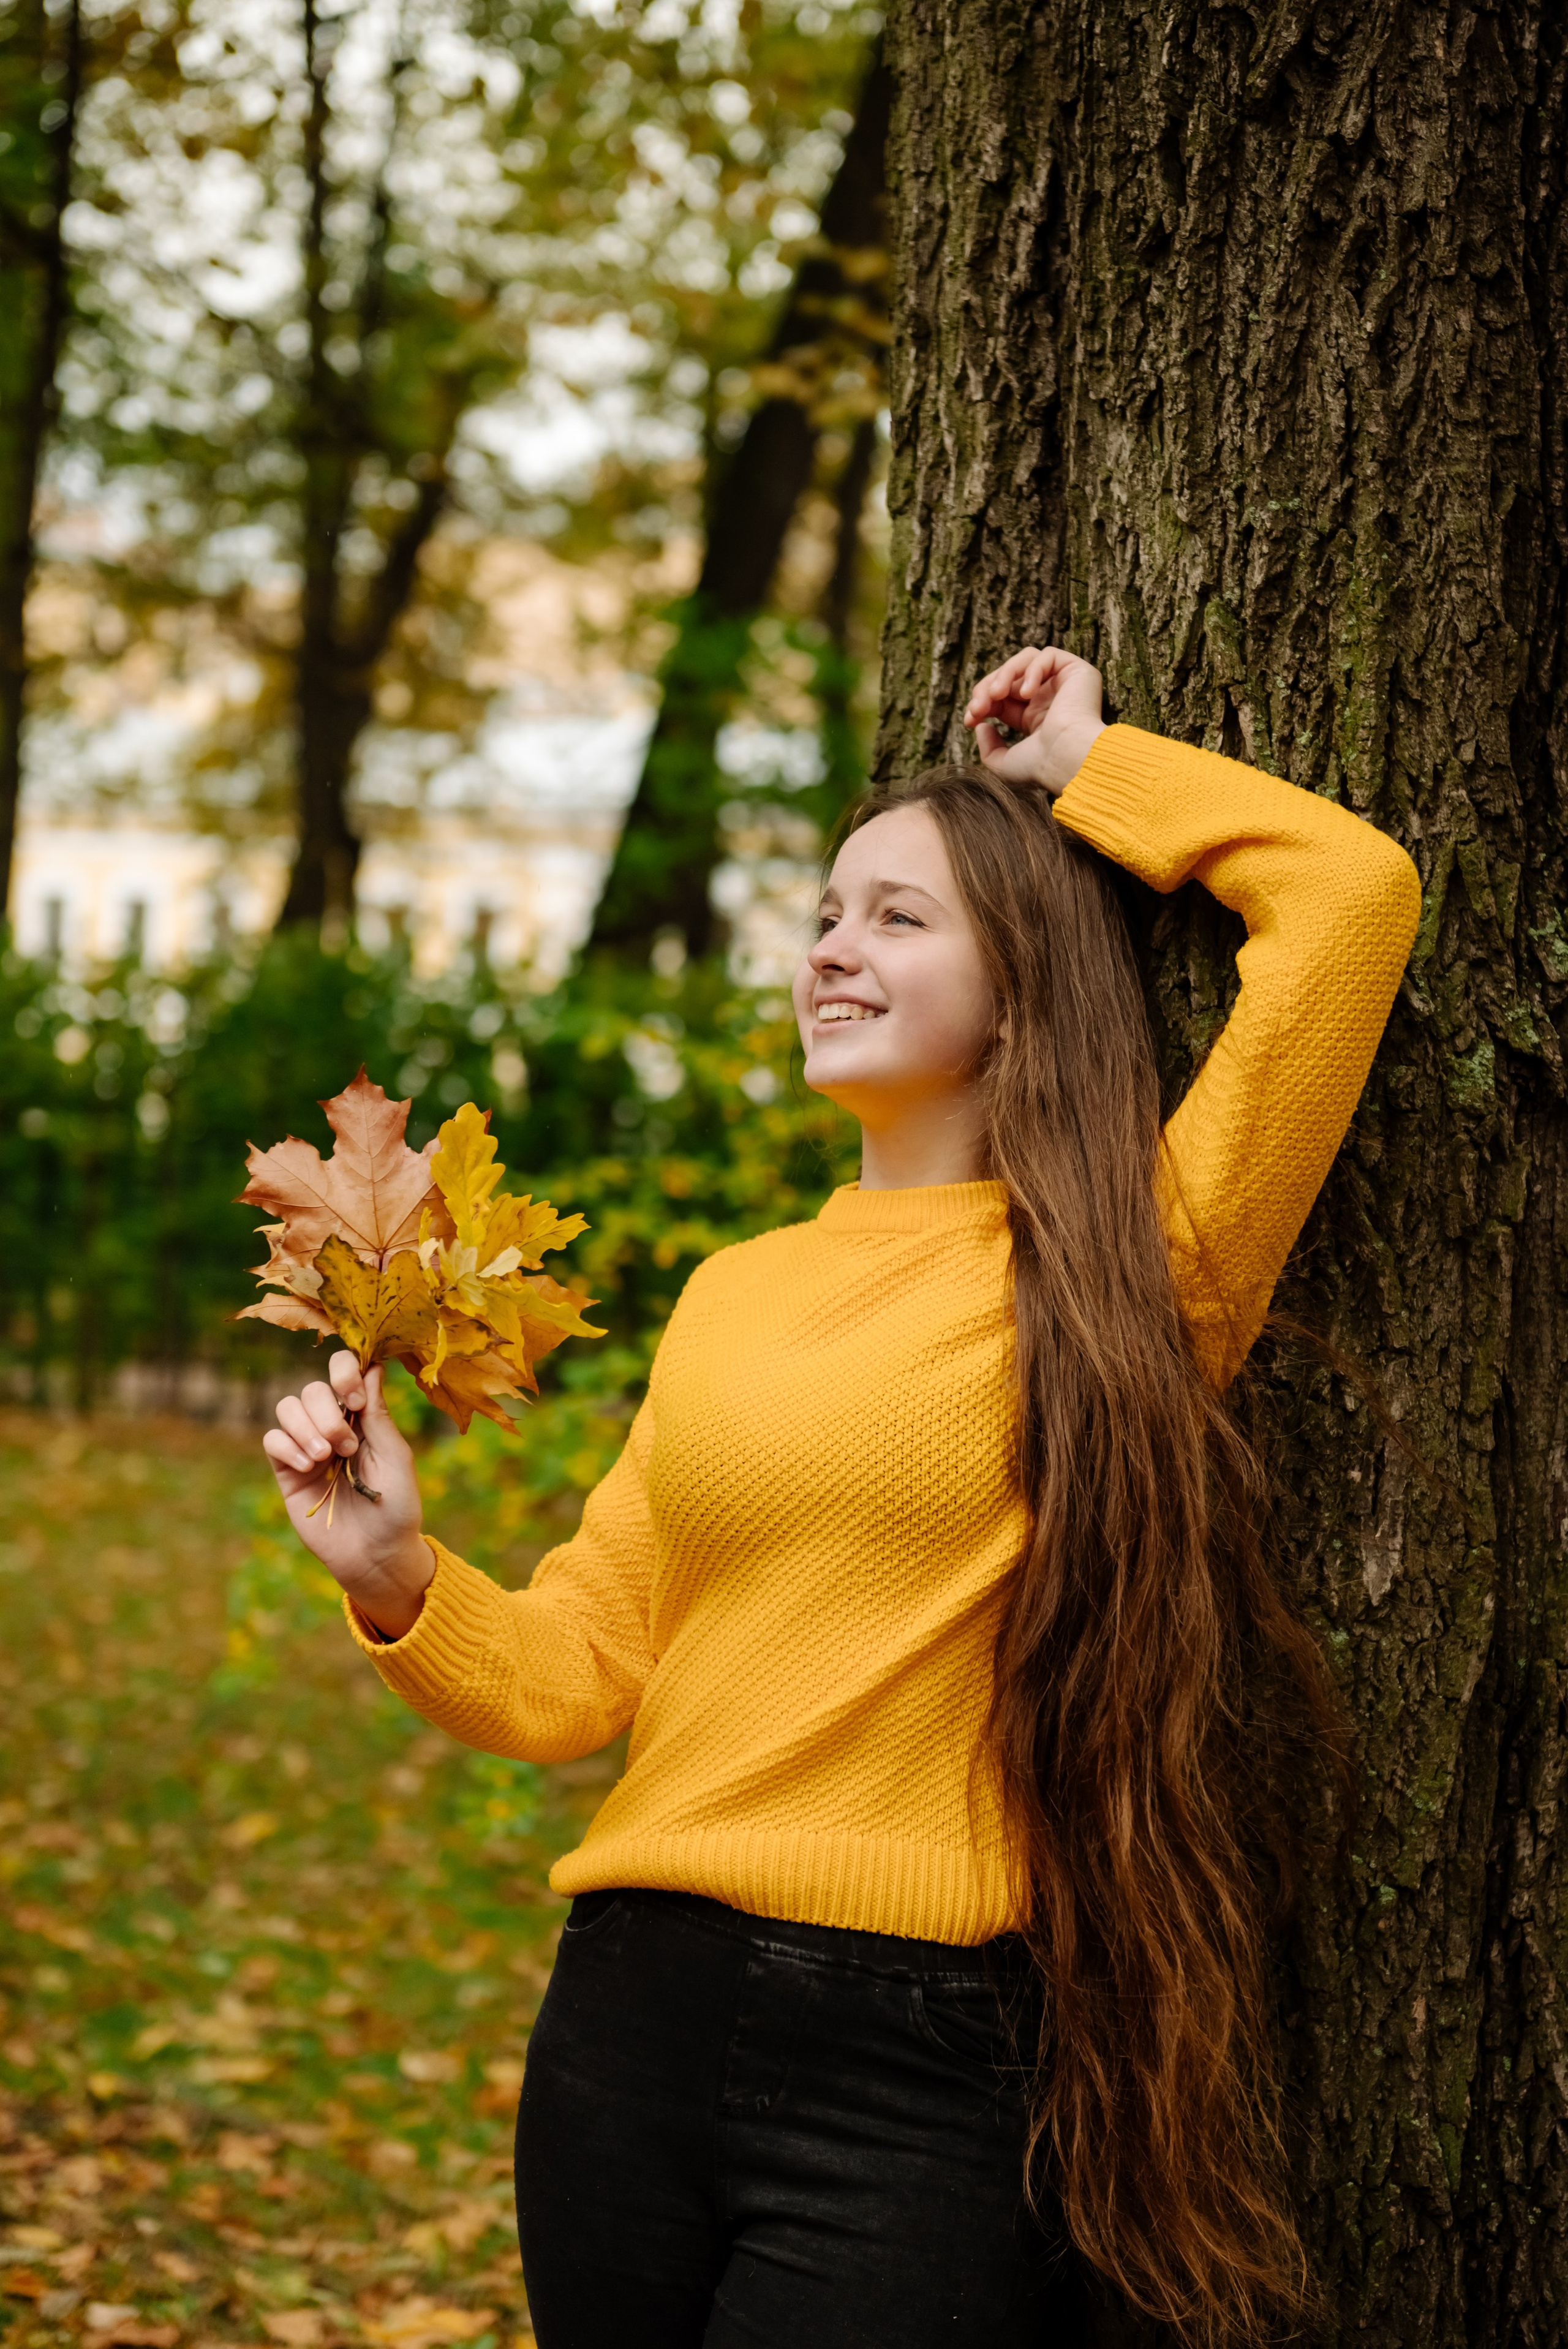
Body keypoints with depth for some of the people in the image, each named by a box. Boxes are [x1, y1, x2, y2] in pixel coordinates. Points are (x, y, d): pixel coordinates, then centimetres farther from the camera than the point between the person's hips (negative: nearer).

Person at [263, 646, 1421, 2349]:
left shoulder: (1128, 1270, -2)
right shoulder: (731, 1294, 13)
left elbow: (1354, 889, -10)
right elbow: (577, 1671, 12)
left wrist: (1088, 776, 5)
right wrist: (397, 1578, -6)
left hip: (917, 2077, -5)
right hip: (631, 2022, 5)